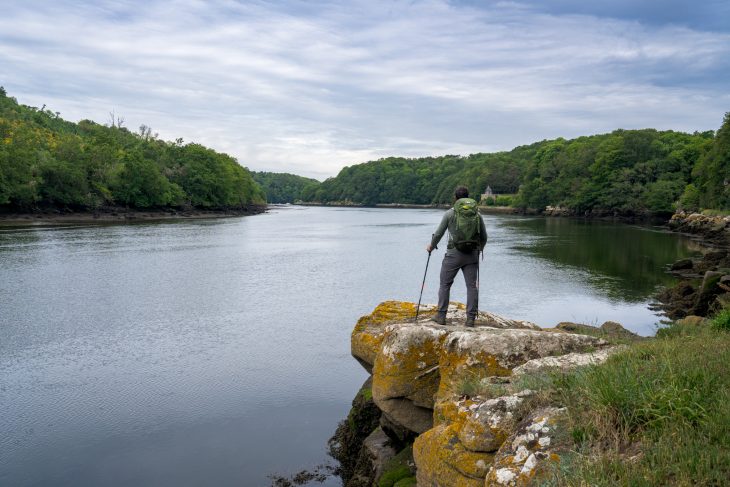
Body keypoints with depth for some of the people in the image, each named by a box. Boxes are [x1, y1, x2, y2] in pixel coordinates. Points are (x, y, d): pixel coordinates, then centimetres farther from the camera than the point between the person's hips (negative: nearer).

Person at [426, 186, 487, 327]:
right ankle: (470, 318, 3)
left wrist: (431, 246, 20)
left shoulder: (449, 213, -3)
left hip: (454, 254, -2)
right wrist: (480, 248, 32)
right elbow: (484, 236, 12)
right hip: (472, 255, 2)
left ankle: (441, 316, 11)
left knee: (445, 284, 9)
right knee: (472, 286, 4)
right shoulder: (477, 214, 6)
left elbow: (438, 234, 2)